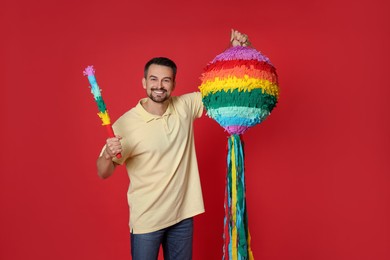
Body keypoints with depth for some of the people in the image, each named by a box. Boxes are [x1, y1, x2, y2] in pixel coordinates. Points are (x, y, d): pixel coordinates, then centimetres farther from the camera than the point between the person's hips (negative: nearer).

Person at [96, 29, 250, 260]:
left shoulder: (185, 107, -4)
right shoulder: (126, 123, -14)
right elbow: (104, 174, -9)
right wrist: (108, 155, -32)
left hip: (183, 215, 4)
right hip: (146, 220, -3)